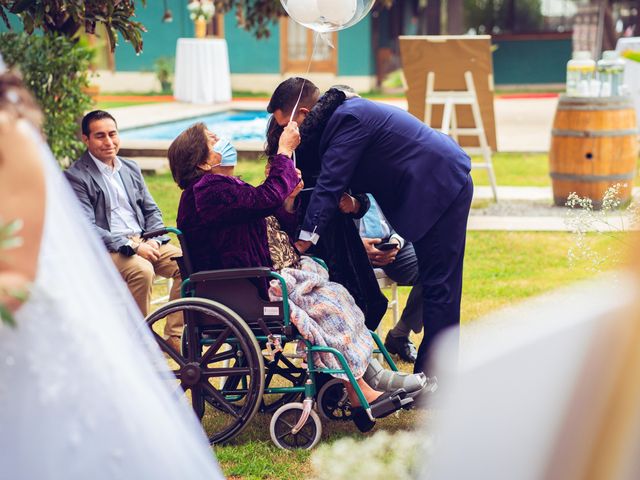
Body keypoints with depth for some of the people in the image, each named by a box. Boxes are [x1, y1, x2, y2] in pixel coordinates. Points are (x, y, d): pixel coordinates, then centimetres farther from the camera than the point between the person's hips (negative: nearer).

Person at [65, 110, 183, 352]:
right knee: (142, 270, -35)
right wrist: (131, 246, -22)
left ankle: (174, 337, -10)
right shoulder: (75, 176, -5)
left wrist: (154, 240, -3)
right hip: (106, 249, -6)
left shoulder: (131, 169, 17)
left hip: (143, 242, 6)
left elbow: (151, 210, 20)